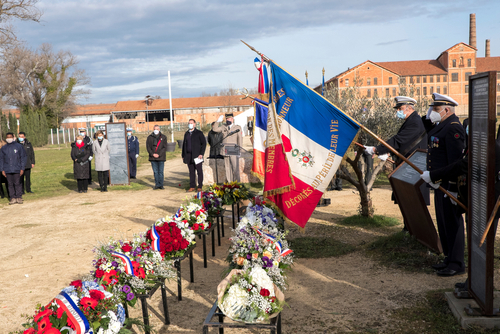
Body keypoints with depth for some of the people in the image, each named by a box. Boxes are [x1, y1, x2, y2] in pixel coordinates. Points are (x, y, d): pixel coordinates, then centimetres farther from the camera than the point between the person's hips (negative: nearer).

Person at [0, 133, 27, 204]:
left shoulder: (19, 146, 1)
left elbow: (23, 157, 2)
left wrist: (22, 169, -4)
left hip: (17, 170, -3)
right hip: (7, 170, 3)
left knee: (17, 184, 0)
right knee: (10, 184, 5)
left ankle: (19, 198, 8)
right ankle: (13, 198, 10)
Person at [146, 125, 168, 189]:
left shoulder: (163, 137, 4)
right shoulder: (149, 137, 7)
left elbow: (164, 147, -1)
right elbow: (148, 147, 4)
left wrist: (159, 154, -12)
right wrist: (152, 154, -10)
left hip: (161, 157, -1)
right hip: (153, 157, 1)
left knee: (160, 171, 1)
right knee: (155, 172, 5)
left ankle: (161, 185, 8)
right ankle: (157, 184, 11)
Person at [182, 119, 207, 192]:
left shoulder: (199, 133, 2)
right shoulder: (186, 133, 17)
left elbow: (204, 143, -2)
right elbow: (184, 144, 18)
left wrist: (201, 154, -11)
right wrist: (183, 155, 12)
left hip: (197, 155, -4)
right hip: (188, 156, 4)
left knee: (199, 171, -1)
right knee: (191, 172, 5)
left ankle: (200, 186, 3)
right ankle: (192, 186, 9)